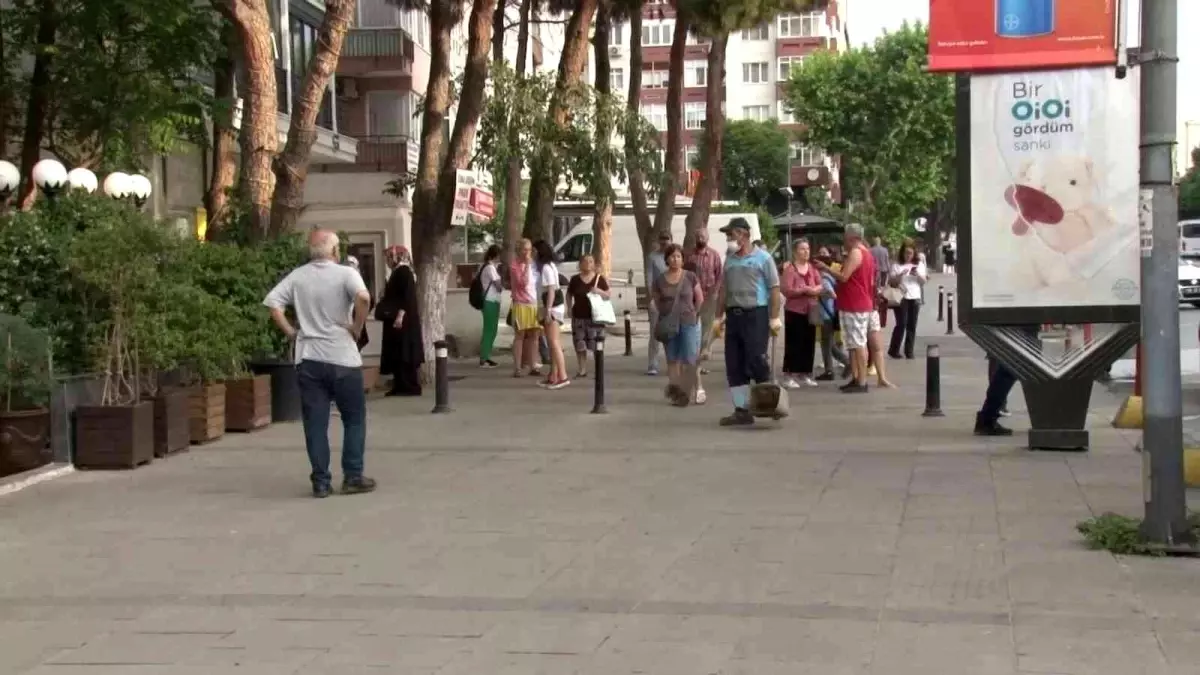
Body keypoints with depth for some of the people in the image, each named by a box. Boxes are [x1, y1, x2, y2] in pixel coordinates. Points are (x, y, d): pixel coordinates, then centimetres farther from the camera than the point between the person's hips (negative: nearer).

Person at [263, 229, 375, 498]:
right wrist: (357, 327, -12)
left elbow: (272, 302, -2)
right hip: (342, 358, -3)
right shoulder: (345, 274, -7)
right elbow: (363, 297, -25)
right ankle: (353, 477, 9)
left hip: (308, 358, 3)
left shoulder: (297, 276, 5)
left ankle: (321, 482, 6)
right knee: (354, 419, 10)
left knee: (315, 423, 6)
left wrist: (290, 331, 3)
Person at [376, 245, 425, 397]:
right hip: (396, 320, 10)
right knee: (398, 354, 9)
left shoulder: (404, 272, -12)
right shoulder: (398, 272, 18)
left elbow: (408, 296, -22)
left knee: (405, 353, -8)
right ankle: (401, 386, 12)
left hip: (404, 320, -10)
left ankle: (411, 387, -6)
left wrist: (400, 315, -26)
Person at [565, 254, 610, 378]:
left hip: (595, 316, -2)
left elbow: (607, 296, 3)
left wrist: (599, 291, -15)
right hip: (579, 316, 2)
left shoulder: (599, 278, 3)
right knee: (580, 345, 1)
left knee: (596, 345, -4)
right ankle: (582, 370, 10)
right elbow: (569, 294, 16)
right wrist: (569, 307, 3)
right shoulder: (575, 280, 7)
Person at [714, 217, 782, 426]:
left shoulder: (762, 258, -3)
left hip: (756, 314, -6)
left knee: (756, 361, -11)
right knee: (734, 365, 4)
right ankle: (742, 410, 10)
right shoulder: (729, 260, 14)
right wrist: (719, 317, 14)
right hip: (733, 315, 6)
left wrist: (774, 318, -13)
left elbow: (775, 289, -6)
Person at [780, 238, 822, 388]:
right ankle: (789, 376, -4)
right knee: (793, 343, -7)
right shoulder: (789, 268, -11)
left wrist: (815, 290, -13)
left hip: (810, 311, 6)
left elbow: (820, 286, 8)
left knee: (809, 343, 9)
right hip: (794, 311, -6)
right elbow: (786, 290, -20)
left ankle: (805, 374, 18)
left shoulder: (812, 268, 10)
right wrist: (804, 290, -23)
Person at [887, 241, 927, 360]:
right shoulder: (897, 265, 0)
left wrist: (918, 274, -11)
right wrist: (901, 274, -19)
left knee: (912, 326, 2)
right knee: (902, 324, -8)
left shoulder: (919, 265, 11)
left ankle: (909, 351, 8)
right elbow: (891, 282, -4)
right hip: (901, 298, -4)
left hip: (915, 298, 4)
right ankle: (893, 350, 2)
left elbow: (923, 282, 8)